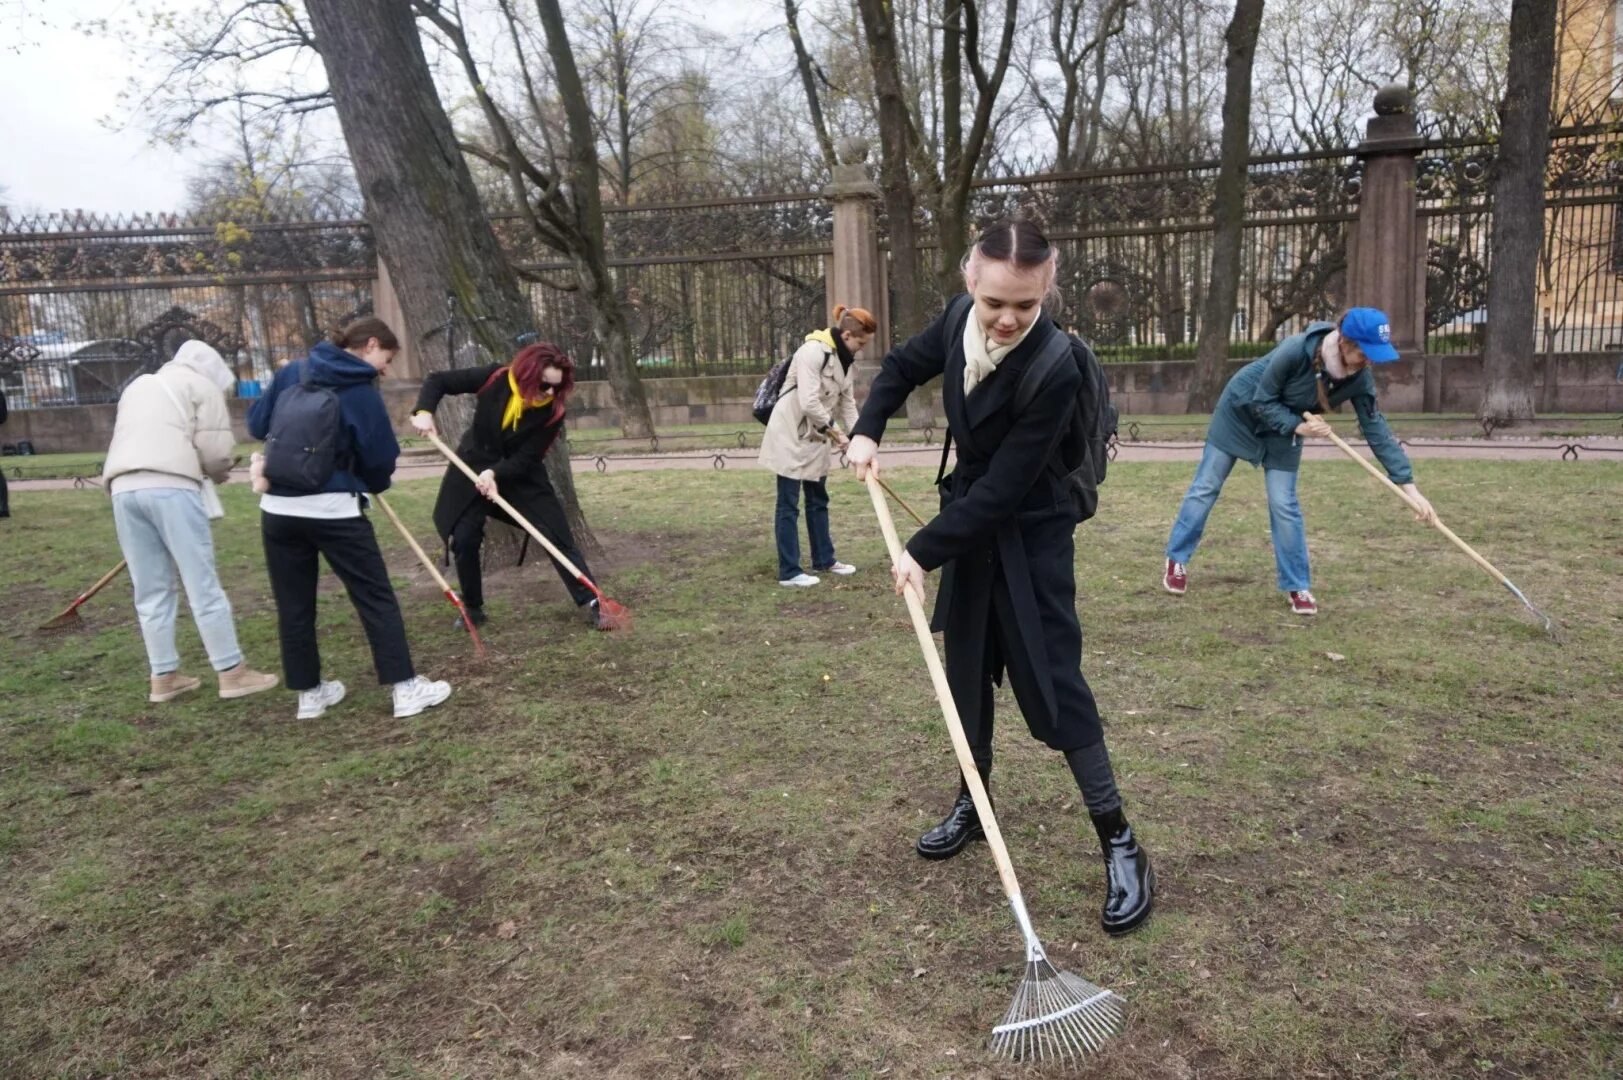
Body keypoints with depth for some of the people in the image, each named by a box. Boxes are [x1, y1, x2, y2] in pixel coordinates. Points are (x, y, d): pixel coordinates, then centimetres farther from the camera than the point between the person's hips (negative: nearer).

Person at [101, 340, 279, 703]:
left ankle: (164, 677, 16)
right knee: (202, 583, -3)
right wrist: (218, 474, 21)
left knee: (151, 590, 11)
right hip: (171, 486, -6)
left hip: (124, 487, 6)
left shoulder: (136, 386, 33)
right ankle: (232, 672, 0)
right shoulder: (202, 385, 12)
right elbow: (216, 448, 0)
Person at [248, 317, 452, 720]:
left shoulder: (291, 372, 6)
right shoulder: (363, 393, -8)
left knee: (294, 605, 14)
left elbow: (256, 424, 11)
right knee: (376, 597, 3)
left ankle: (309, 692, 23)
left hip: (278, 508, 5)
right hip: (333, 510, -5)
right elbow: (380, 459, -5)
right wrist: (373, 484, 17)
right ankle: (405, 687, 3)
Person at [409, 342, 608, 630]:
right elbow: (438, 380, -11)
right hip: (473, 468, 1)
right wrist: (424, 411, -27)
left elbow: (526, 458, -22)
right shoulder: (495, 379, -21)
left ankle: (590, 604, -3)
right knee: (463, 540, -2)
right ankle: (473, 610, 17)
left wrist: (495, 472, -39)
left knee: (559, 537, -8)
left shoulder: (553, 410, -22)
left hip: (522, 476, -1)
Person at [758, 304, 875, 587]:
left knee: (818, 500, 17)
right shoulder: (813, 351, -21)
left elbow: (848, 404, 11)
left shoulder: (844, 360, 9)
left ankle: (824, 560, 29)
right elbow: (808, 402, -26)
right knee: (789, 505, -3)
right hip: (789, 436, -9)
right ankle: (789, 571, 3)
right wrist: (833, 428, -14)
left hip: (814, 438, 9)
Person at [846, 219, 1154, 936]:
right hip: (971, 524, 7)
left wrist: (923, 550, -22)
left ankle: (1120, 845, 8)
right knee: (967, 668, 15)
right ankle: (973, 804, 35)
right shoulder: (959, 319, -9)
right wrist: (867, 432, -4)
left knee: (1049, 681, -6)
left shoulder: (1054, 372, -29)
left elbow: (1003, 487, -27)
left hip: (1030, 536, -6)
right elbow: (903, 366, 11)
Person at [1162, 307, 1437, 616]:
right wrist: (1300, 427, -36)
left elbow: (1377, 430, -19)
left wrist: (1410, 487, -23)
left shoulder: (1358, 378, -23)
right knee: (1206, 487, 3)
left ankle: (1298, 587, 7)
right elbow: (1262, 402, -24)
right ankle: (1176, 560, 16)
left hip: (1286, 423, 3)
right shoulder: (1296, 350, -37)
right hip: (1242, 409, -3)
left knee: (1284, 504, -3)